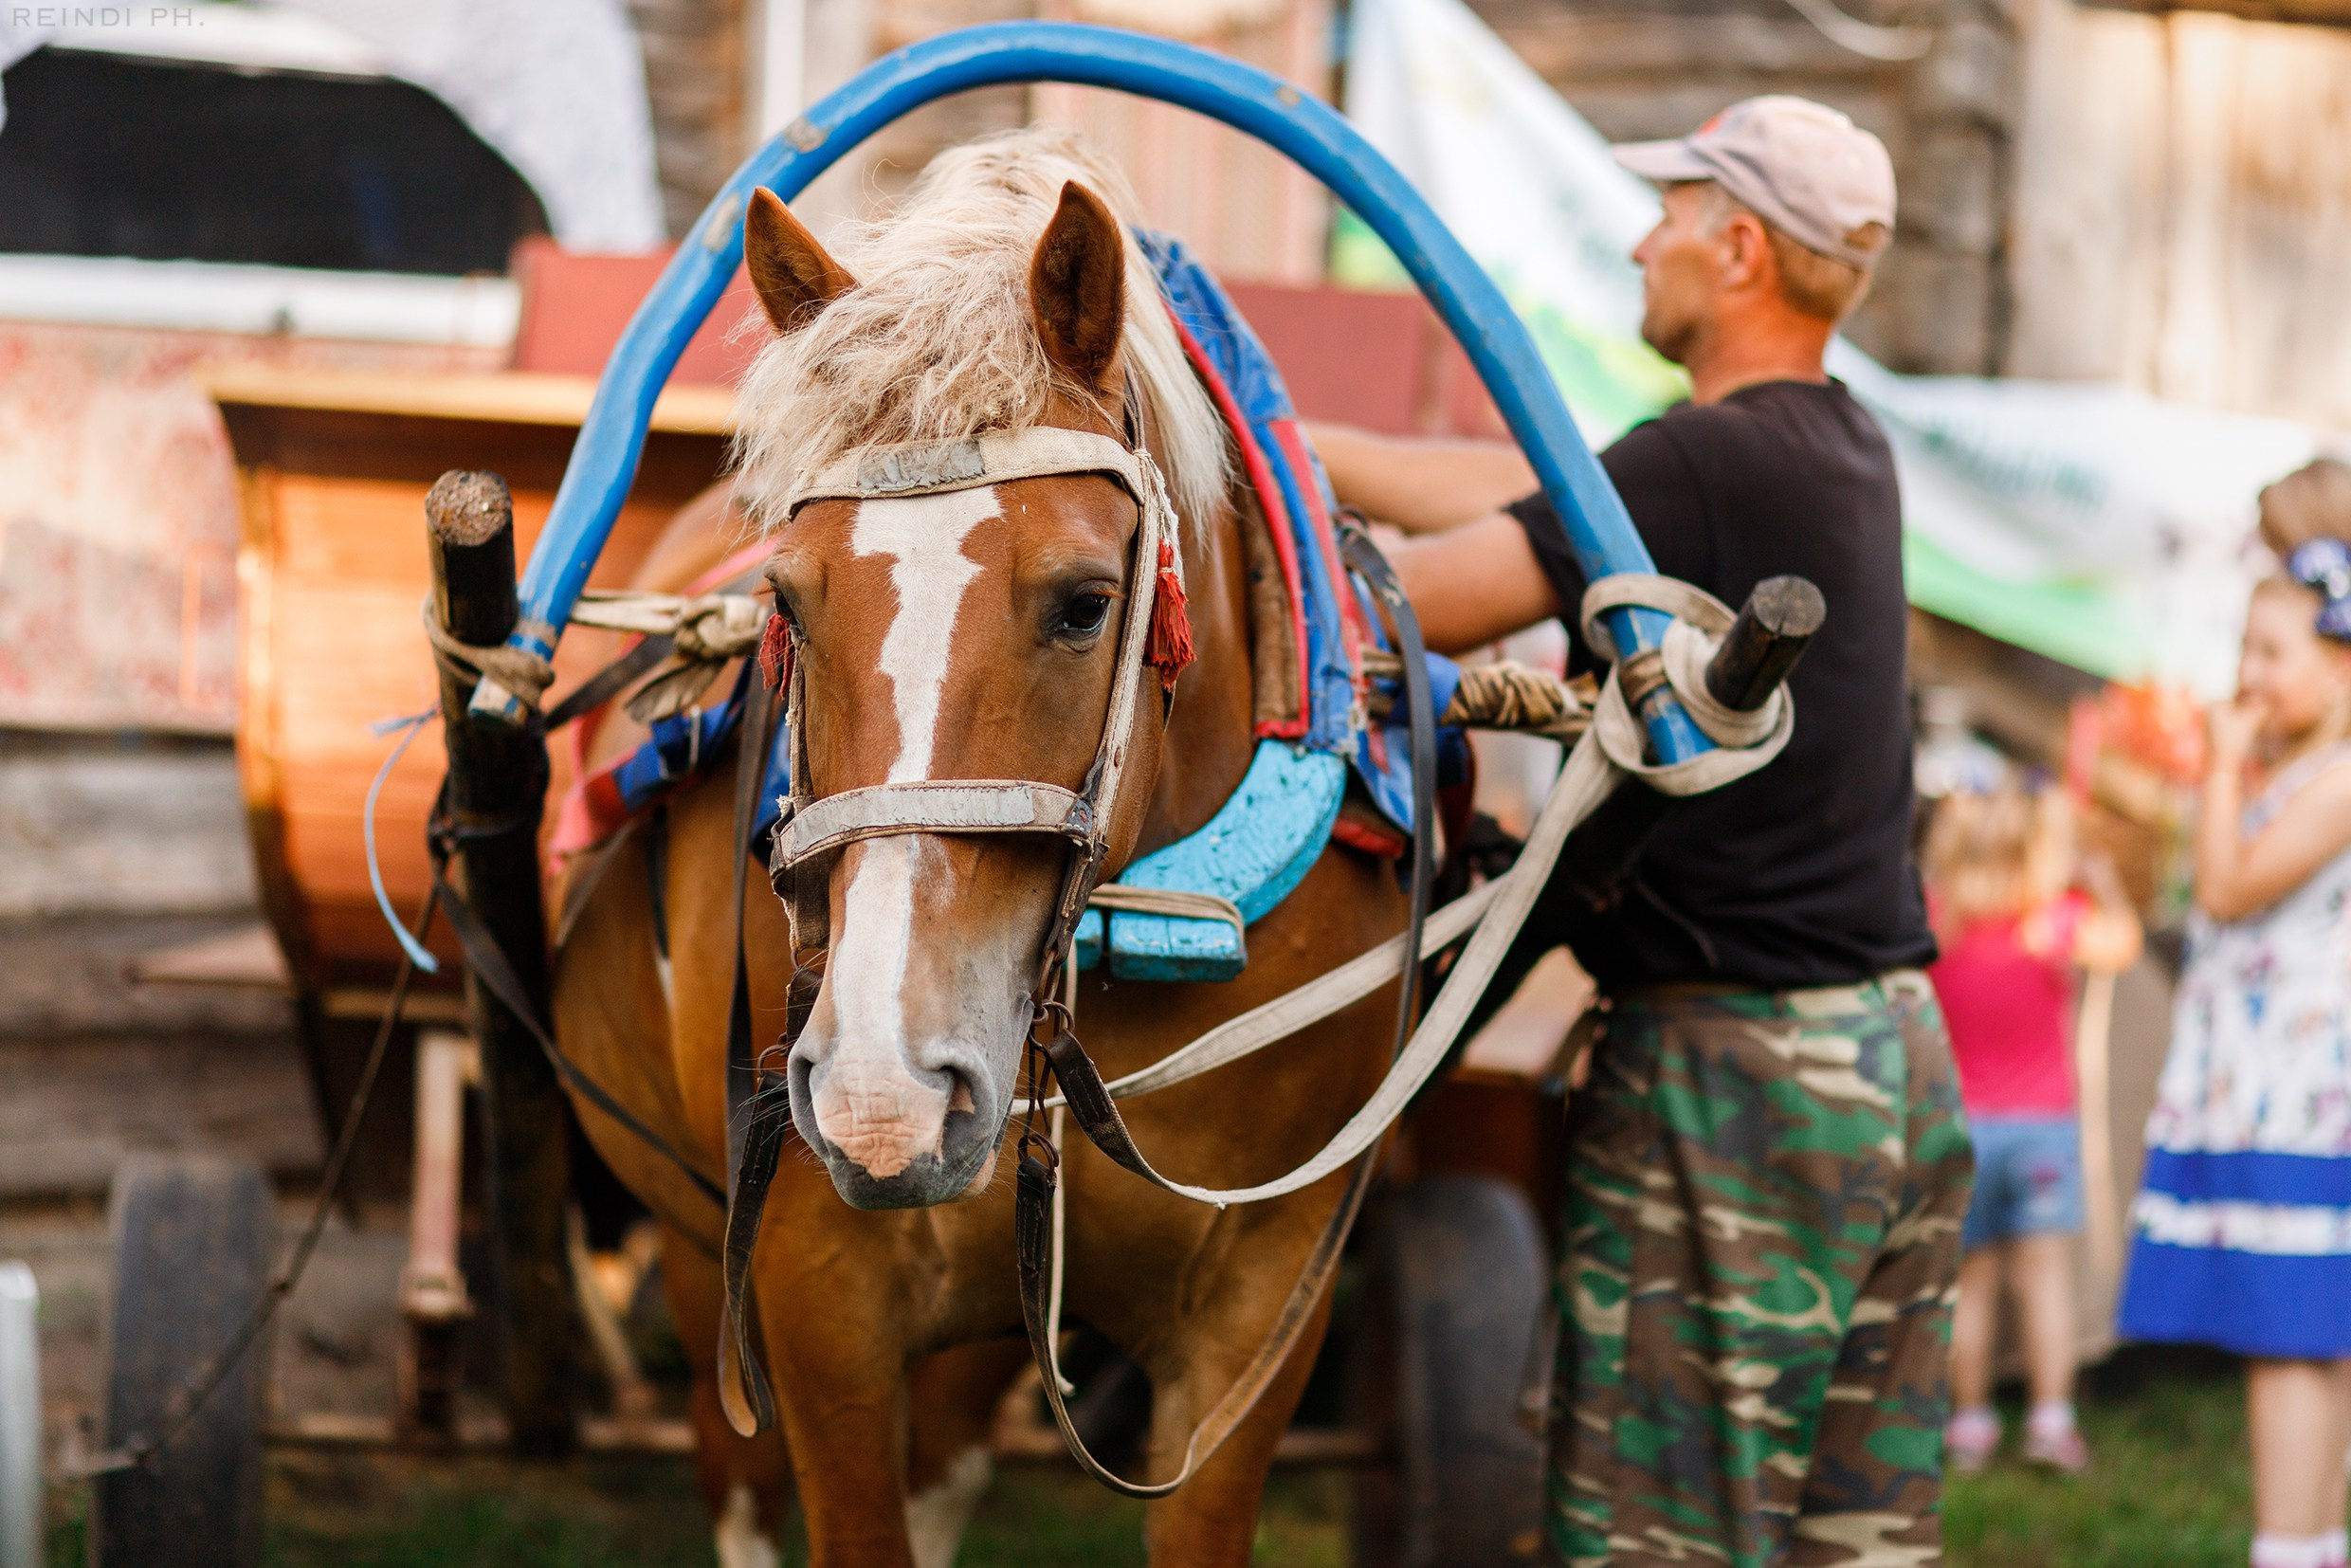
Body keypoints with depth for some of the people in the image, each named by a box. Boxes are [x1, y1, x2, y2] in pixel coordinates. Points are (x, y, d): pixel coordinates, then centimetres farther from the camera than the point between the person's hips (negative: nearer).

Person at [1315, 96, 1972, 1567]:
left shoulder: (1707, 467, -17)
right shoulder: (1850, 452, 11)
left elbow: (1412, 604, -18)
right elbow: (1536, 498, 18)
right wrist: (1283, 440, 21)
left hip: (1734, 1069, -9)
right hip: (1905, 1062, 9)